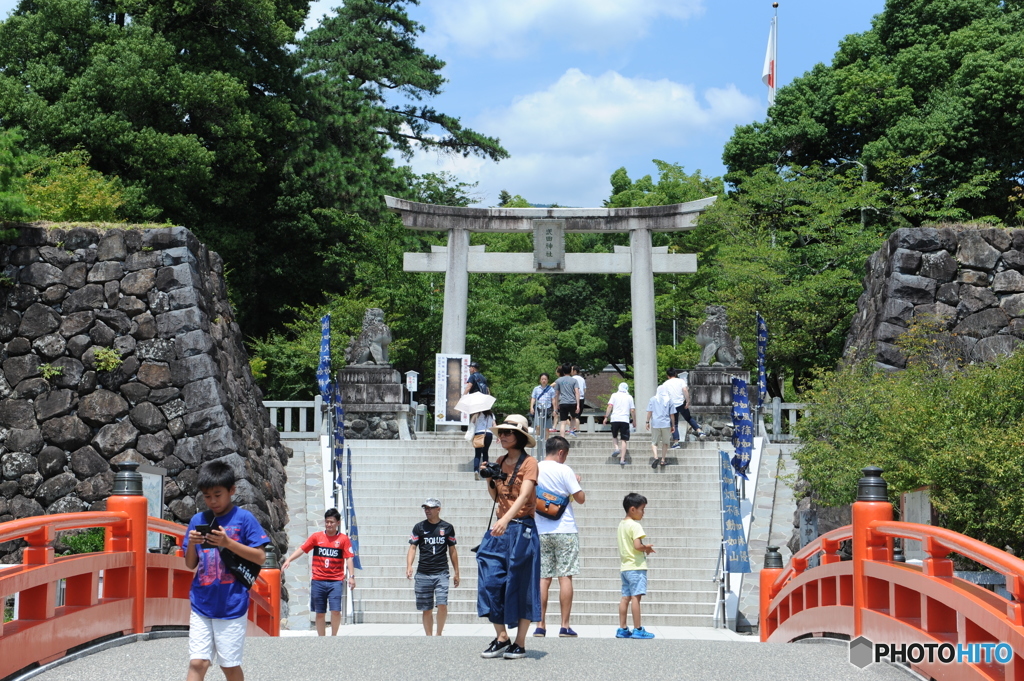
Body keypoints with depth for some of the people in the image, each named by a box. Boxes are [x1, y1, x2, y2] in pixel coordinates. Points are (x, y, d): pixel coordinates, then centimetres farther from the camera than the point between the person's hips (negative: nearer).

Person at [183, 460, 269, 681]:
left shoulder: (244, 518, -3)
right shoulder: (198, 520, 7)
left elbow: (260, 557, -7)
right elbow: (190, 564, 11)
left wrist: (228, 543, -18)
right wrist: (192, 544, -9)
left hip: (232, 605, -3)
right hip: (201, 605, 3)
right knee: (197, 662, -4)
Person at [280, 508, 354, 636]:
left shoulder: (343, 539, 2)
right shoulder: (316, 537, 6)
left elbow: (348, 558, -1)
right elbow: (302, 549, 3)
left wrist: (351, 576, -10)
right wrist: (289, 559, -10)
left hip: (336, 581, -2)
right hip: (318, 581, 2)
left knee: (335, 610, -11)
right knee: (320, 612, 5)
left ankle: (334, 637, 6)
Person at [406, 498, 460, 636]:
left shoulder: (447, 527, 7)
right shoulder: (419, 527, 6)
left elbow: (452, 550, 12)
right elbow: (412, 547, 2)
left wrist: (456, 572, 11)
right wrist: (409, 566, -14)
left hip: (441, 573, -1)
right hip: (423, 574, 1)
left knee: (442, 604, -15)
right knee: (426, 609, 5)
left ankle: (439, 634, 2)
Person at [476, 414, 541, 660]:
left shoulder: (529, 463, -7)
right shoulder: (500, 463, 13)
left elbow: (524, 495, -22)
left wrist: (506, 519, -37)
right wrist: (489, 478, 1)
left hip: (521, 529, -6)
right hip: (499, 529, 6)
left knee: (519, 586, -1)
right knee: (491, 582, -3)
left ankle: (520, 644, 6)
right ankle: (501, 638, 5)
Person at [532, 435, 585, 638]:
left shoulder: (534, 470, 6)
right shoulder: (564, 470, -7)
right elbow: (580, 498, -6)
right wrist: (576, 482, 11)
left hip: (541, 531, 4)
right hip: (565, 530, -4)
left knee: (543, 578, 6)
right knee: (565, 577, -1)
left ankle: (540, 625, 4)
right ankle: (565, 626, -2)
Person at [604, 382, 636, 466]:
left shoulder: (614, 395, 7)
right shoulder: (629, 397, 10)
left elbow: (610, 406, -3)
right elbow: (632, 410, 7)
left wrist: (606, 417, 0)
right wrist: (634, 421, 15)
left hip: (615, 419, 0)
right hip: (625, 420, 0)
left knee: (614, 435, 23)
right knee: (624, 440, 2)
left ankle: (617, 447, -3)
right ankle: (622, 459, -4)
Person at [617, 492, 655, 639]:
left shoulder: (621, 524, 15)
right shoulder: (635, 525, -13)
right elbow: (637, 545, -23)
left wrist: (645, 547, 13)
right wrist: (647, 548, -4)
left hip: (624, 566, 9)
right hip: (636, 566, -9)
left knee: (625, 597, 8)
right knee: (636, 596, -8)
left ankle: (622, 629, 9)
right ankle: (637, 630, -8)